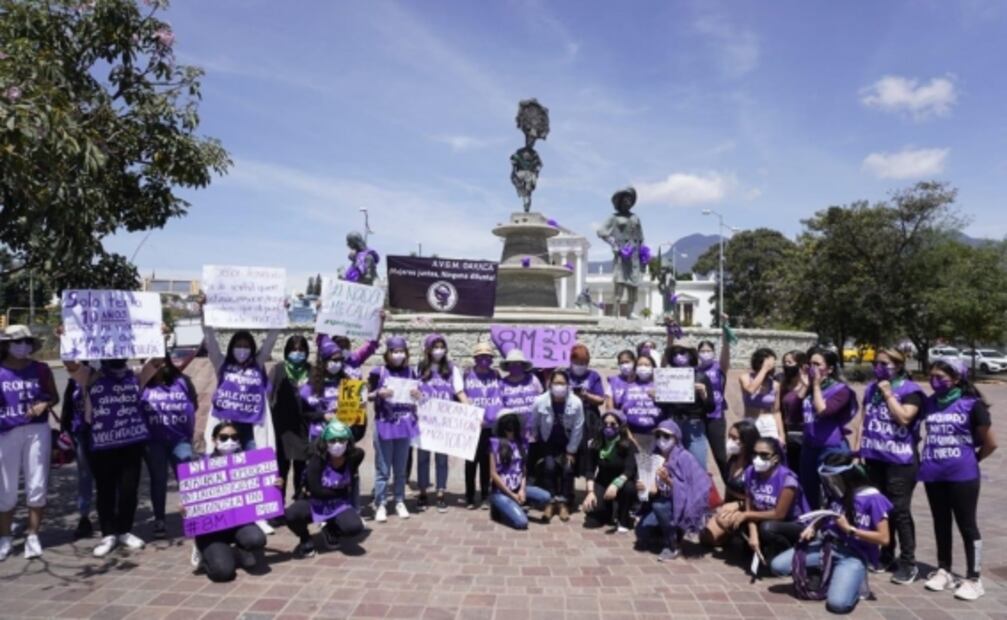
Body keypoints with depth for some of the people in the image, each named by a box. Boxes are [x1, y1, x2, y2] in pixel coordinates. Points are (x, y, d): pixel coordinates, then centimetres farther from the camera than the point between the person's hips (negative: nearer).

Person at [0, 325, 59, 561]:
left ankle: (32, 536, 15)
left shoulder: (41, 369, 2)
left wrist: (44, 405, -8)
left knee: (37, 486, 3)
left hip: (37, 431, 1)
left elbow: (55, 397, 11)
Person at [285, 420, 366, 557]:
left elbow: (360, 452, 12)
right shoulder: (317, 459, -23)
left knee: (355, 528, -28)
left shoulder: (353, 457, -15)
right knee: (291, 514, -33)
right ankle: (305, 541, 3)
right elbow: (316, 490, -27)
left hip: (339, 503, 2)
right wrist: (341, 492, -17)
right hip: (316, 502, -2)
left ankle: (331, 530, 11)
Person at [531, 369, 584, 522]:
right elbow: (533, 426, -9)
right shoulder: (540, 402, -21)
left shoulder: (576, 403, -23)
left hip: (567, 444, 0)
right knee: (549, 467, -18)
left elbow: (577, 430, -13)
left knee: (567, 469, -13)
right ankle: (550, 501, -4)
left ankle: (564, 503, 3)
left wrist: (570, 451, -9)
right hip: (548, 443, 0)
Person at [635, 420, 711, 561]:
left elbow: (684, 491, -23)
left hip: (684, 506, -6)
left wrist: (668, 480, -38)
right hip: (665, 503, 6)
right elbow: (656, 490, 4)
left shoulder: (684, 458, -19)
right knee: (642, 531, -11)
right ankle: (675, 533, 16)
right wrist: (646, 488, -17)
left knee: (659, 506, -32)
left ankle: (673, 545, -12)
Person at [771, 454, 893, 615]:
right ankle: (822, 574, 9)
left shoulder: (872, 498, -11)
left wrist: (849, 529, -17)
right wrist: (812, 527, 2)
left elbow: (883, 538, -12)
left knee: (837, 603, -30)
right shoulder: (837, 492, 6)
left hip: (854, 555, -6)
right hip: (827, 545, 6)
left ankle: (854, 579, 3)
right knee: (777, 565, -11)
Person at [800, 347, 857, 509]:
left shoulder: (841, 389, -7)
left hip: (832, 449, -7)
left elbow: (823, 410, -22)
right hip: (809, 447, 7)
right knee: (808, 493, 15)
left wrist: (817, 386, -10)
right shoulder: (810, 389, 10)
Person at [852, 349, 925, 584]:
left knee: (899, 510, -4)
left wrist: (888, 393, -15)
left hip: (900, 459, -6)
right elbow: (864, 420, 15)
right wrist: (857, 448, 10)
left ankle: (908, 562, 6)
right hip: (874, 457, 6)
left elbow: (904, 418, -21)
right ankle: (886, 555, 24)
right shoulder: (871, 388, 12)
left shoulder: (911, 390, -7)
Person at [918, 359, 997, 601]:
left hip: (962, 476, -4)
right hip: (933, 474, 5)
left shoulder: (972, 404, -9)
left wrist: (970, 460, 8)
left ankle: (973, 578, 13)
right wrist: (928, 458, 7)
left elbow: (990, 443, -3)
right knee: (941, 523, 15)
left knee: (967, 525, 4)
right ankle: (944, 570, 27)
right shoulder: (929, 403, 4)